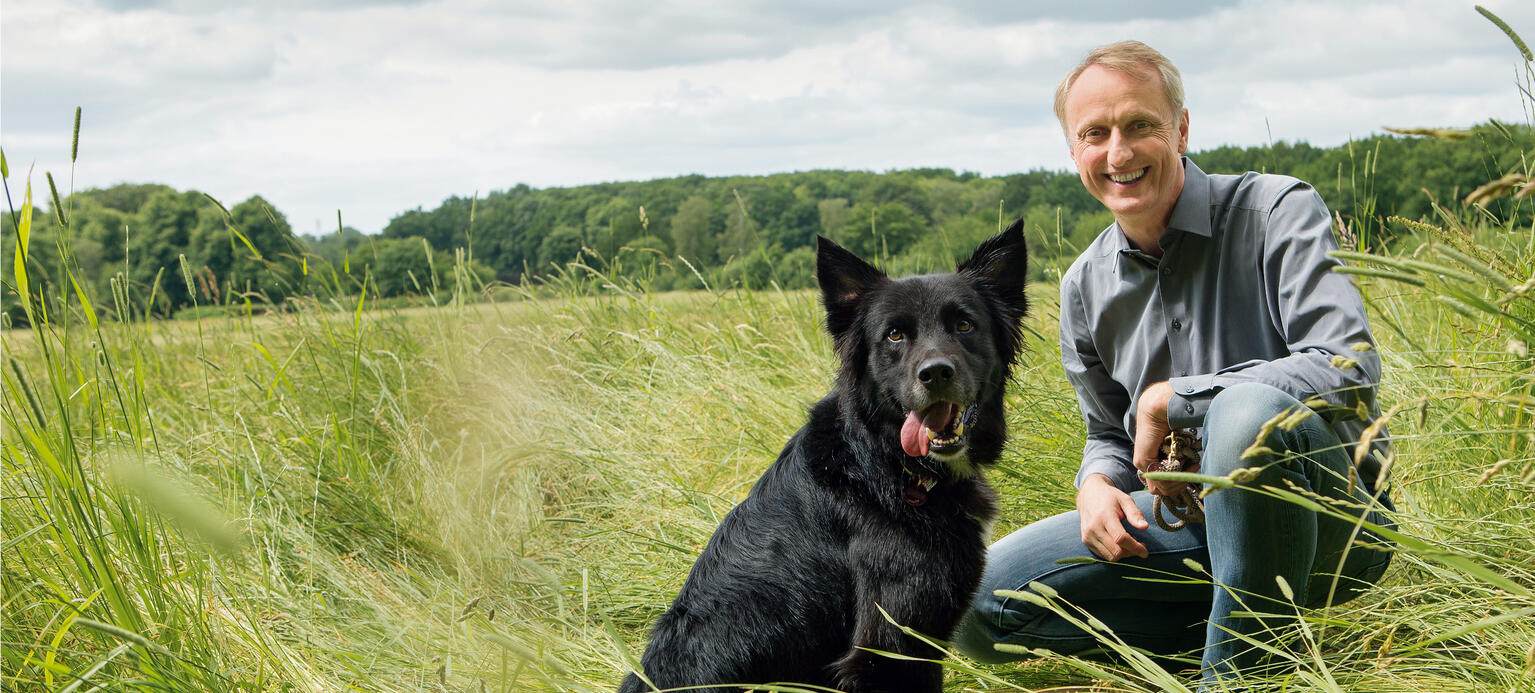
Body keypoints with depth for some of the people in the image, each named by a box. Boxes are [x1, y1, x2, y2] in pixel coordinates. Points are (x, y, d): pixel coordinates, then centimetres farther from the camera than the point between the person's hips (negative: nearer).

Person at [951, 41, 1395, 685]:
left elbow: (1349, 368, -24)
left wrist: (1168, 400, -19)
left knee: (1250, 406, -39)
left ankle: (1238, 666, -20)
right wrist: (1097, 484, -7)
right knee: (980, 602, -10)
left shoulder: (1278, 211, -11)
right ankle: (1226, 624, -5)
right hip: (1193, 520, 5)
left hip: (1325, 522, -5)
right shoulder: (1085, 287, 6)